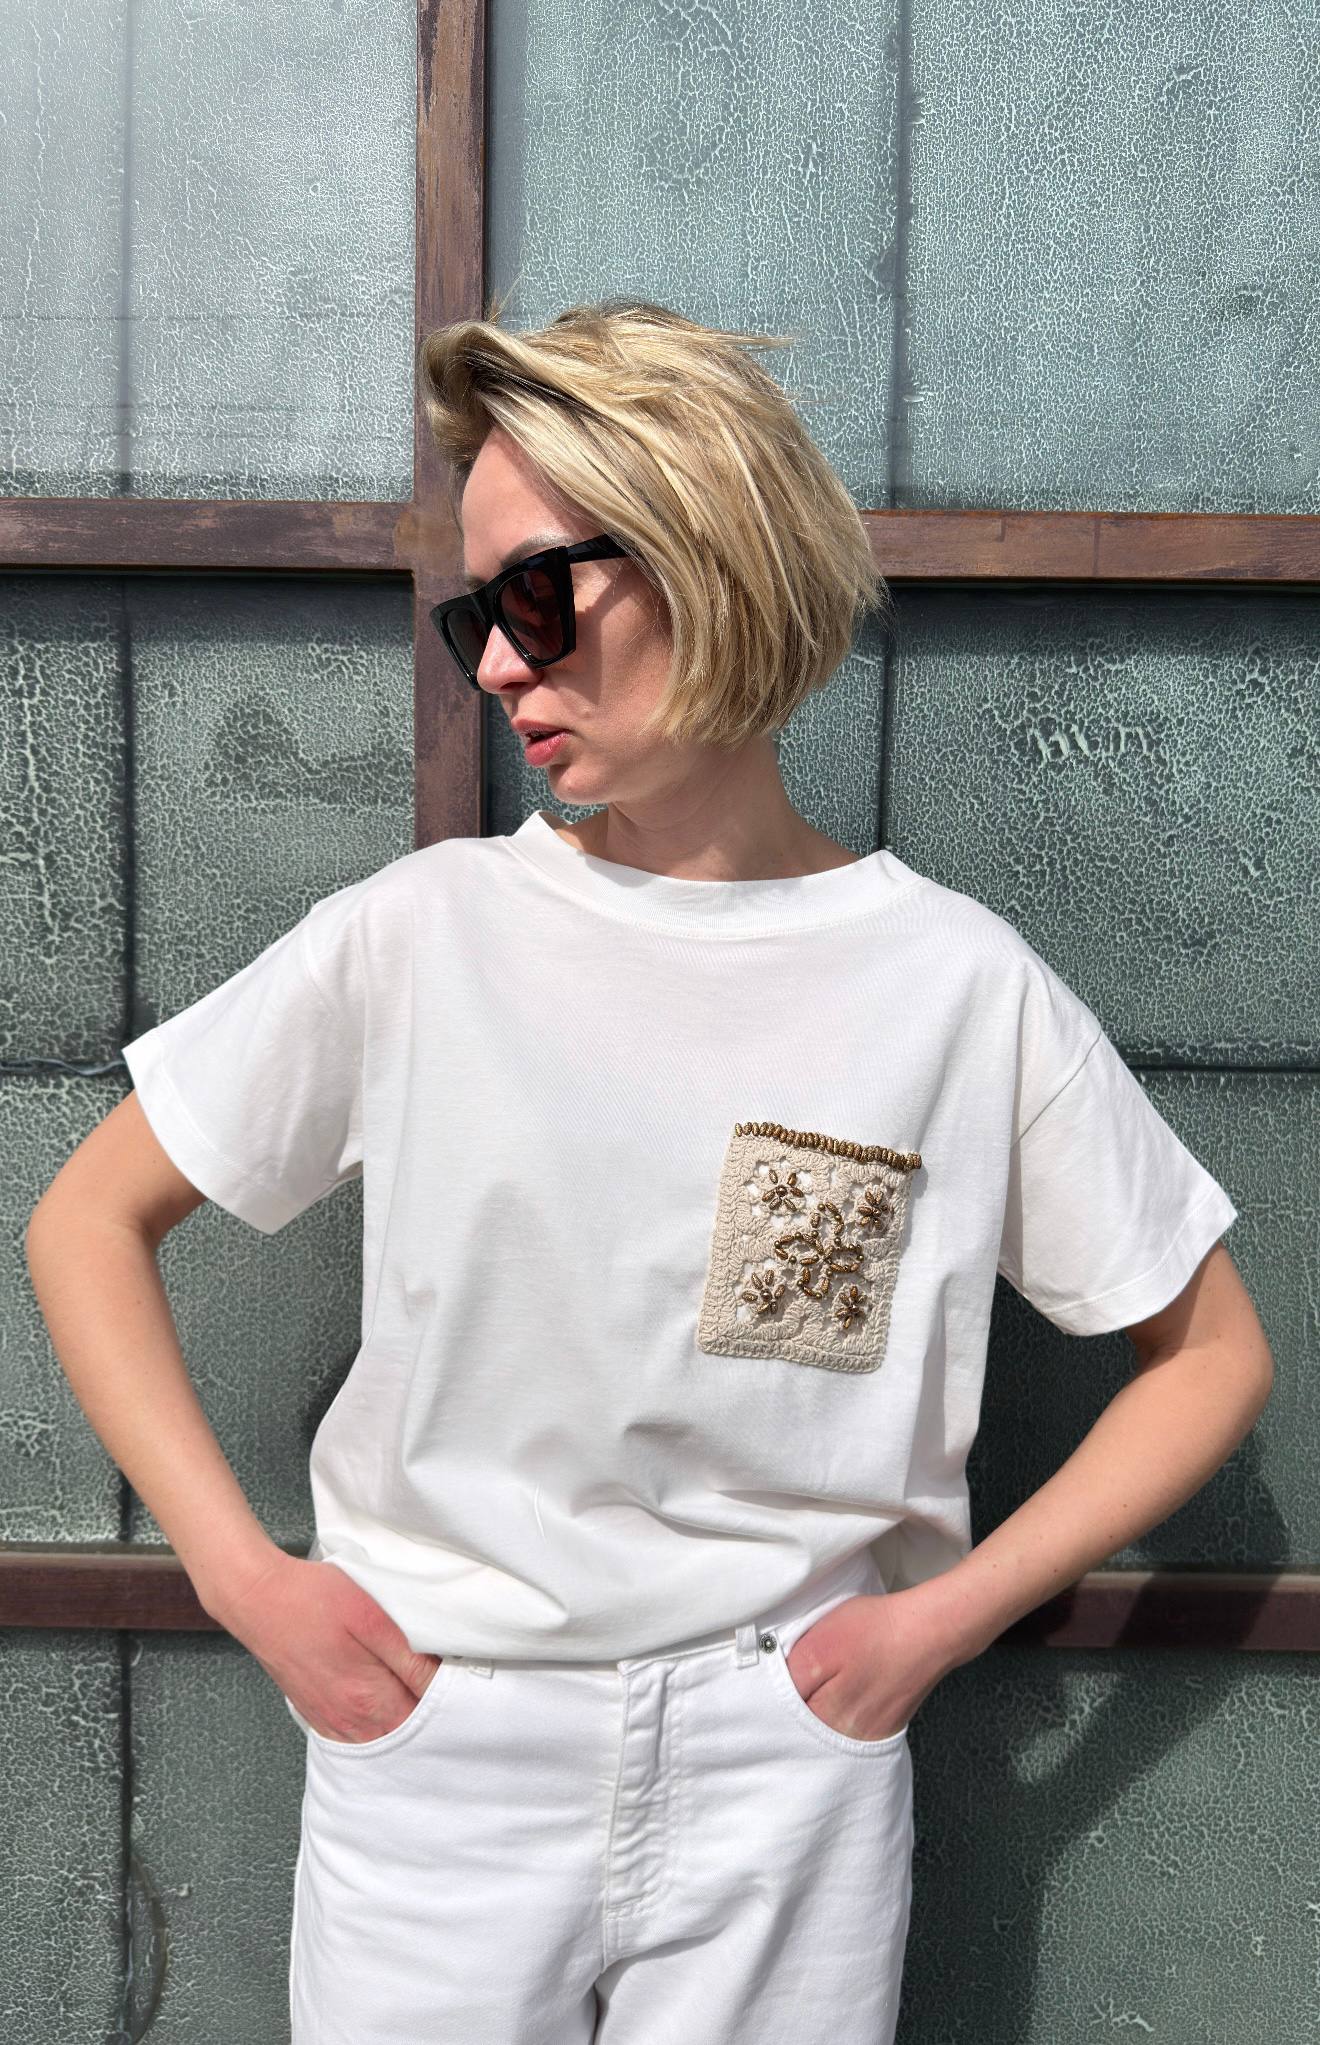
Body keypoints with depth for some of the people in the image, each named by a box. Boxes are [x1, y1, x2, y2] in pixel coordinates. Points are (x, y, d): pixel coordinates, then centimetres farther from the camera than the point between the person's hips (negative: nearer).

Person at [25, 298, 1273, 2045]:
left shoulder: (961, 983, -7)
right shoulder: (421, 936, -6)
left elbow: (1212, 1352, 3)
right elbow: (89, 1222, 3)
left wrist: (945, 1613, -6)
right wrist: (244, 1574, -6)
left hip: (785, 1763, 0)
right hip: (434, 1748, 1)